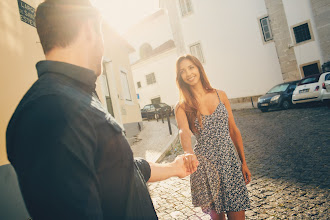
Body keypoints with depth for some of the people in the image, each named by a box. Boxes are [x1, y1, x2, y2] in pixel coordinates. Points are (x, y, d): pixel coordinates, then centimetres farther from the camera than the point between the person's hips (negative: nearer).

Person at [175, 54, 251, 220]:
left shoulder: (220, 95, 3)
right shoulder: (182, 107, -4)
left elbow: (233, 130, 7)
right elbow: (184, 131, -24)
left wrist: (243, 162, 7)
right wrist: (189, 152, -45)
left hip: (230, 160, 2)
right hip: (204, 164, -1)